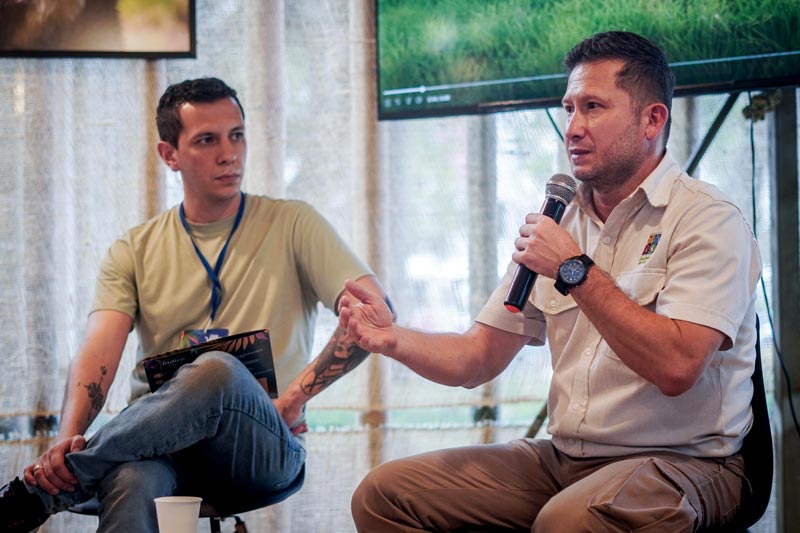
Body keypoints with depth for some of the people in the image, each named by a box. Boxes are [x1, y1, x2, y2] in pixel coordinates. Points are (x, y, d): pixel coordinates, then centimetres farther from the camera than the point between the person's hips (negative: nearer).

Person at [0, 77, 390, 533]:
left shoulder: (291, 225, 9)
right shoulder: (135, 252, 14)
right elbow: (98, 354, -1)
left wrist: (293, 399, -11)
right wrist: (68, 439, -23)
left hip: (265, 450, 0)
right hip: (159, 444, 1)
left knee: (217, 371, -37)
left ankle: (46, 491, -29)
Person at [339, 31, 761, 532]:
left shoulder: (709, 221, -9)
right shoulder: (558, 222, 14)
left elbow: (676, 367, -23)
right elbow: (478, 357, 13)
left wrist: (575, 270, -18)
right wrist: (394, 338, -7)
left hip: (680, 463, -7)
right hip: (564, 457, 7)